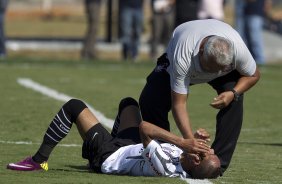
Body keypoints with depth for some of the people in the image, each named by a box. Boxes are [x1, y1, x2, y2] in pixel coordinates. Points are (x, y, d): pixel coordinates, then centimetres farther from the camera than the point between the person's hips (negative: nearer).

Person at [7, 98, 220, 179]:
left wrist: (183, 142, -49)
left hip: (107, 155, -8)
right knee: (128, 102, 29)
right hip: (131, 147, 8)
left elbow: (144, 128, -44)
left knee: (74, 106, -2)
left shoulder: (165, 168, -45)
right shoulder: (188, 169, -25)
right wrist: (193, 140, -23)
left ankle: (39, 160, 16)